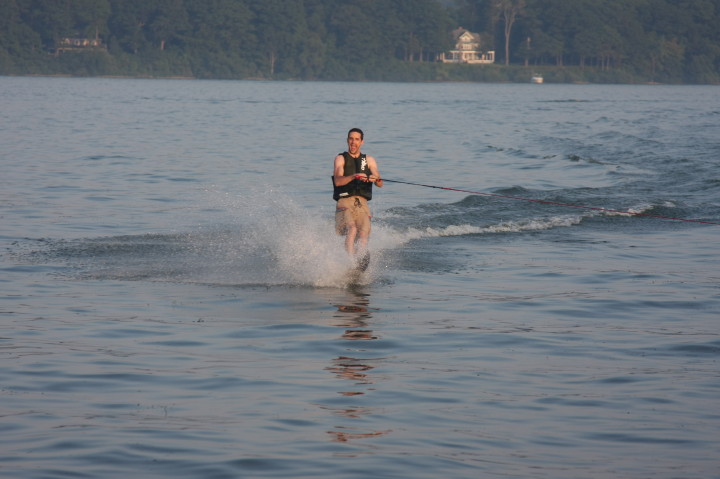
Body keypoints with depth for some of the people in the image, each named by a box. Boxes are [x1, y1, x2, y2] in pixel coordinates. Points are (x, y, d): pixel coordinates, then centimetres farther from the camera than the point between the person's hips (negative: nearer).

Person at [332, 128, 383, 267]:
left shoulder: (368, 160, 19)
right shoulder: (341, 158, 11)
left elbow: (380, 184, 8)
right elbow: (338, 181, -8)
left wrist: (375, 178, -16)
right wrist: (354, 176, -26)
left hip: (362, 204, 4)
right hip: (345, 202, -4)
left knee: (364, 233, -20)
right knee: (352, 229, -28)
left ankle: (361, 260, -32)